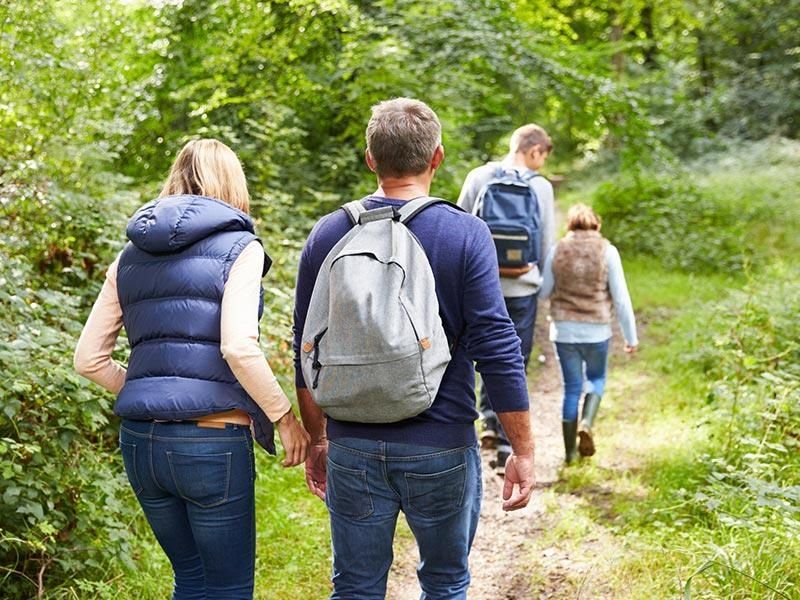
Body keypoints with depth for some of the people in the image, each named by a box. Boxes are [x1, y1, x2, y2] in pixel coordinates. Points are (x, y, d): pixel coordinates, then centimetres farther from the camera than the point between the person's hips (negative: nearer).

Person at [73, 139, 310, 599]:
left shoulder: (131, 256, 13)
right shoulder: (238, 246, -4)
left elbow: (89, 360, 11)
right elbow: (238, 347, -17)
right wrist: (286, 418, -7)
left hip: (140, 440, 6)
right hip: (211, 441, -6)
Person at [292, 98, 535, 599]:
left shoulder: (327, 235, 0)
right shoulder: (465, 235, -10)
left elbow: (307, 352, 5)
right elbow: (497, 350, -12)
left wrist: (318, 438, 17)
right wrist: (523, 450, -4)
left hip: (353, 447, 2)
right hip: (442, 446, -2)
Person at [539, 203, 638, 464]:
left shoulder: (557, 251, -2)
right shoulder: (607, 251, -6)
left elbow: (543, 291, 5)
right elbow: (621, 298, -5)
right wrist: (631, 336, 3)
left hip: (564, 330, 1)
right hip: (597, 330, -1)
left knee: (571, 387, 11)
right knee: (597, 378, 21)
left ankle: (570, 452, 14)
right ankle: (587, 423, -4)